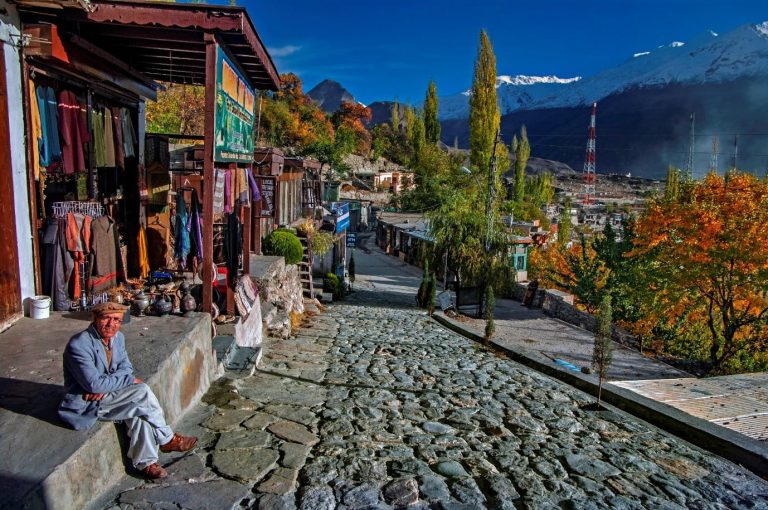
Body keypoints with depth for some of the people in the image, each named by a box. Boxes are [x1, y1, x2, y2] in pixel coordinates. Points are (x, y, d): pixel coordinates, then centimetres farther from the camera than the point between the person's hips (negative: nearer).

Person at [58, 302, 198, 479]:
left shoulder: (118, 337, 3)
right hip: (86, 403, -7)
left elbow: (126, 367, 4)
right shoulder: (79, 344, -22)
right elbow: (93, 384, -26)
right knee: (142, 392, -24)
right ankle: (167, 440, -7)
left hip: (107, 393, 7)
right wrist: (130, 380, -17)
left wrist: (104, 386, -16)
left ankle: (145, 462, -9)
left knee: (139, 408, -23)